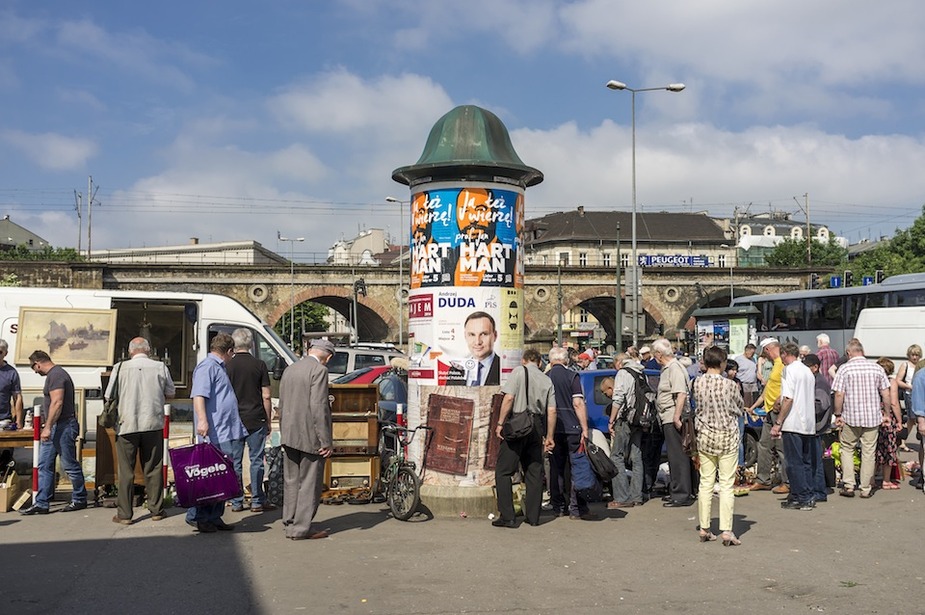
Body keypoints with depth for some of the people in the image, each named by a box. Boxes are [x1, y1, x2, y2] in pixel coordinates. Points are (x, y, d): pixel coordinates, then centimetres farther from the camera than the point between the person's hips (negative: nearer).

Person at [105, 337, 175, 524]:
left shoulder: (120, 367, -3)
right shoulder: (160, 367, -1)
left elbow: (108, 397, 3)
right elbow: (171, 394, 9)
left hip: (126, 425, -1)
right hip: (153, 424, 1)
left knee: (126, 471, 5)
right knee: (153, 469, 10)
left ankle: (124, 514, 7)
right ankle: (156, 510, 15)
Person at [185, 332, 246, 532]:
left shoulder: (219, 367, 24)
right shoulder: (207, 366, -8)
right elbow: (198, 395, -22)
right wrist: (202, 420, -35)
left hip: (231, 433, 10)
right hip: (218, 435, -10)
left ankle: (214, 517, 17)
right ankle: (196, 516, 2)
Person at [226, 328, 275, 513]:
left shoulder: (227, 366, -1)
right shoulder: (259, 365, -3)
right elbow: (266, 396, -3)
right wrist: (268, 421, 7)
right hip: (256, 420, -1)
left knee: (234, 462, 7)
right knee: (256, 461, 5)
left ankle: (236, 502, 11)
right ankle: (257, 501, 8)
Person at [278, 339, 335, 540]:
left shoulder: (289, 370, 12)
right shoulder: (319, 370, -13)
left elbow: (281, 405, 17)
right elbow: (318, 407, -19)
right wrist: (326, 441, -16)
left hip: (289, 437, 8)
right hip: (310, 437, -8)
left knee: (291, 481, 16)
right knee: (310, 483, 1)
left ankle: (289, 523, 25)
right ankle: (301, 528, 4)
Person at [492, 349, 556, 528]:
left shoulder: (519, 372, -1)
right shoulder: (547, 380, 11)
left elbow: (509, 398, -13)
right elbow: (551, 411, 5)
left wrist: (500, 423, -10)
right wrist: (549, 436, 10)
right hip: (537, 427, 5)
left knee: (503, 471, 0)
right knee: (534, 472, 12)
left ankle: (507, 516, -5)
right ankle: (533, 516, 14)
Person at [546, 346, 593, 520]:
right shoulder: (572, 376, -4)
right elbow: (578, 404, -11)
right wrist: (585, 428, -8)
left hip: (552, 429, 4)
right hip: (571, 428, -3)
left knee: (556, 469, 10)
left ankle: (559, 507, 14)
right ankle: (576, 508, -1)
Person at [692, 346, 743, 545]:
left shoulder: (697, 383, -5)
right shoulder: (730, 385, -13)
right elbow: (739, 407, 2)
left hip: (705, 436, 3)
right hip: (727, 436, -3)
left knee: (706, 483, 10)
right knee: (726, 485, 0)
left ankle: (704, 529, 14)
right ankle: (726, 531, -3)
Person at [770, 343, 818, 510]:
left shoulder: (790, 370, -11)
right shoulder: (808, 371, 14)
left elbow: (788, 399, -18)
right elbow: (812, 399, 18)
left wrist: (777, 423, -15)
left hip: (793, 424, -8)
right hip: (809, 424, 8)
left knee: (795, 462, -2)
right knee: (807, 462, 12)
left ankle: (800, 499, 0)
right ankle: (809, 497, 16)